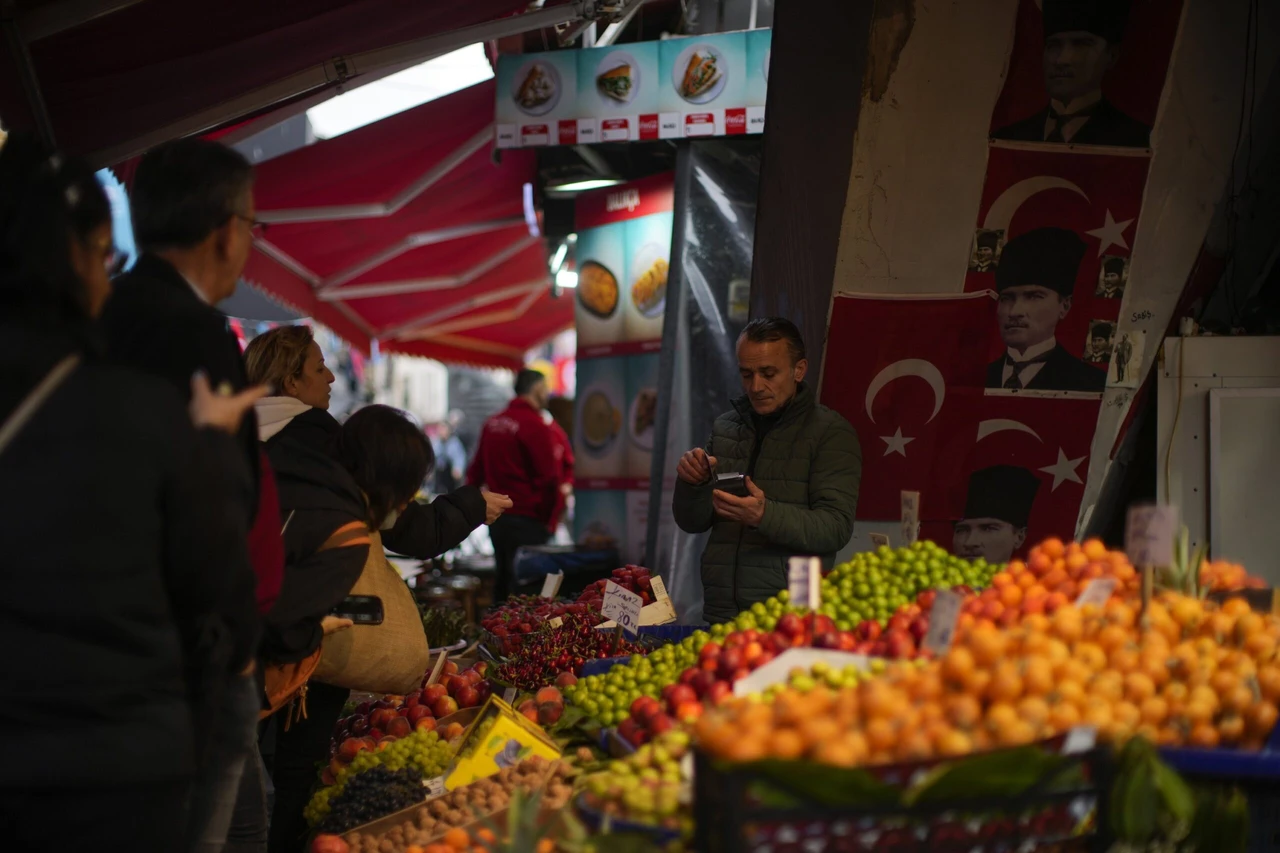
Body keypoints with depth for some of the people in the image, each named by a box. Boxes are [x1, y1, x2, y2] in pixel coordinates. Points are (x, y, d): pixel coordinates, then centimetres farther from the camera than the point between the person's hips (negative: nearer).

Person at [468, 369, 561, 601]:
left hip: (497, 515, 8)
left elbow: (476, 471, 17)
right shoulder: (536, 427, -14)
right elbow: (549, 478, -14)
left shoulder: (492, 423, 9)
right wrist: (547, 517, -2)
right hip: (527, 519, -8)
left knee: (503, 579, 16)